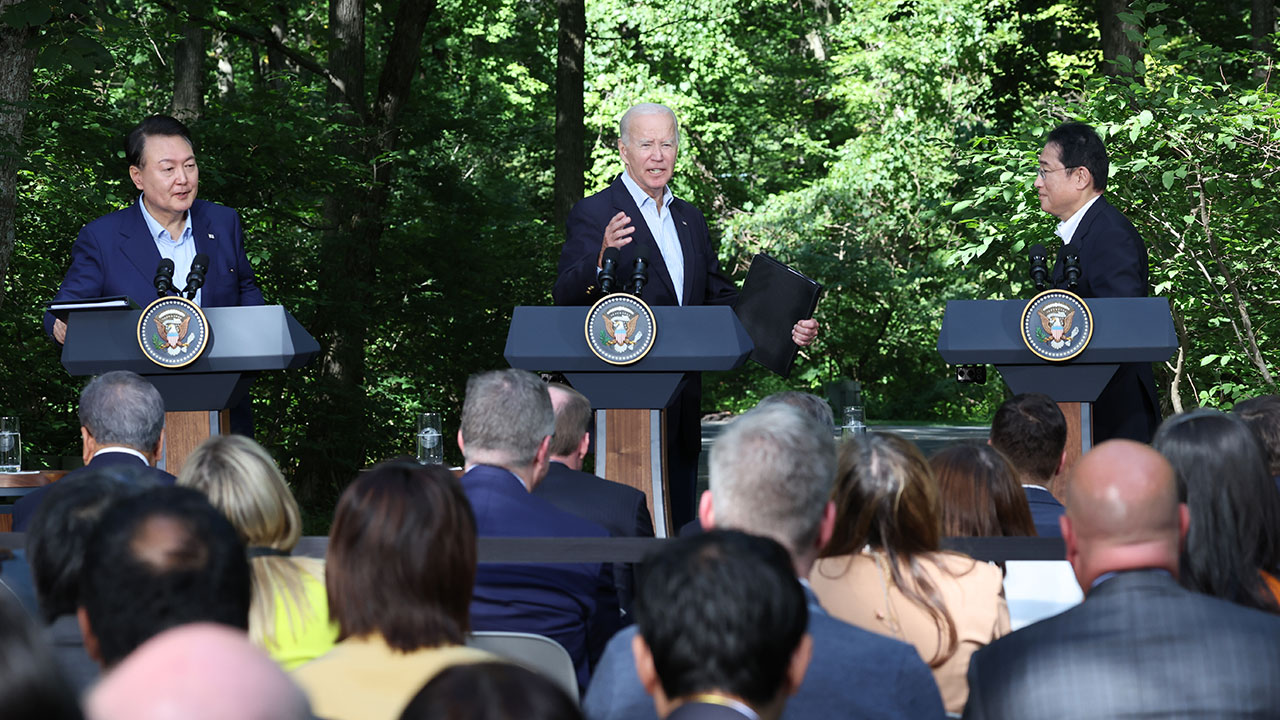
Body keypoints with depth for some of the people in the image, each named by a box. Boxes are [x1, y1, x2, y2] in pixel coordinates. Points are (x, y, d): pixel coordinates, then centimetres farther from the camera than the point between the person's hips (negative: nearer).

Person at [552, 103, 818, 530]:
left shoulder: (689, 219, 18)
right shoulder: (594, 214, -4)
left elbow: (719, 298, 21)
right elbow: (565, 297, -15)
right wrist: (602, 258, -35)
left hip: (682, 406, 7)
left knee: (680, 526, 9)